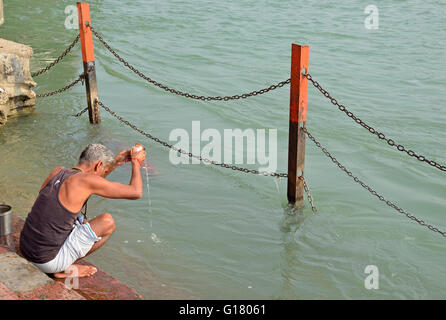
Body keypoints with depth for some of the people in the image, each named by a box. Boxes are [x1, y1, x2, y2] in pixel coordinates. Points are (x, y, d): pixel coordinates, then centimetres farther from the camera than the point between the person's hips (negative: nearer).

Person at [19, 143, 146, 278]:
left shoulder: (57, 171, 5)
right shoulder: (85, 179, -16)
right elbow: (135, 193, -10)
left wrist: (116, 162, 23)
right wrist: (136, 161, 6)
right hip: (49, 261, -8)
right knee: (108, 222, 1)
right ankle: (66, 269, 4)